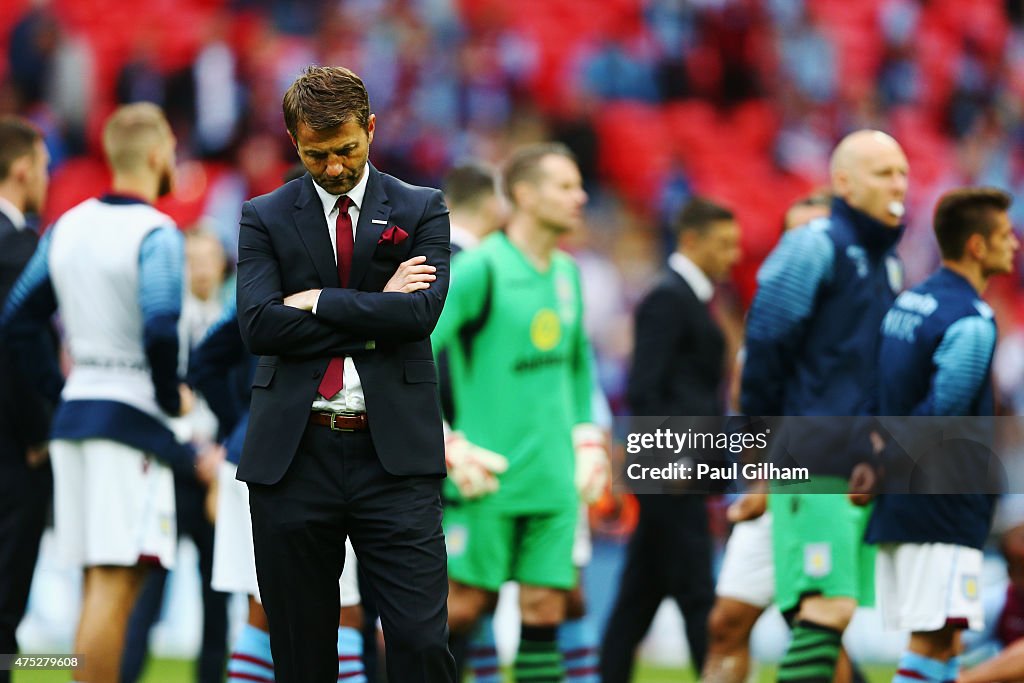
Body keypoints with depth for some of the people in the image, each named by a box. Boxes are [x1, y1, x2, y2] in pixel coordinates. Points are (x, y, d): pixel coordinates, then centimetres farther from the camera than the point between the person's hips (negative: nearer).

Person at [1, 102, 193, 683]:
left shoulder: (68, 226, 11)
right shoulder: (155, 233, -11)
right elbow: (160, 330, -24)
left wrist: (60, 391, 16)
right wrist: (172, 397, -8)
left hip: (75, 412, 8)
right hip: (132, 417, -8)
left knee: (100, 586, 14)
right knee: (116, 585, -8)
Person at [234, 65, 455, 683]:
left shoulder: (422, 210, 9)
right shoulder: (265, 218, 9)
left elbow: (422, 311, -8)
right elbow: (259, 324, -6)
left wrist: (318, 301, -6)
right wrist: (376, 308, -6)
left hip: (394, 452, -1)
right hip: (294, 452, 1)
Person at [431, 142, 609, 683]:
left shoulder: (566, 272, 13)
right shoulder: (479, 269, -10)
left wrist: (588, 442, 15)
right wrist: (451, 448, -16)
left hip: (553, 478, 6)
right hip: (488, 476, -6)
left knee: (544, 612, 2)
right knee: (465, 605, -5)